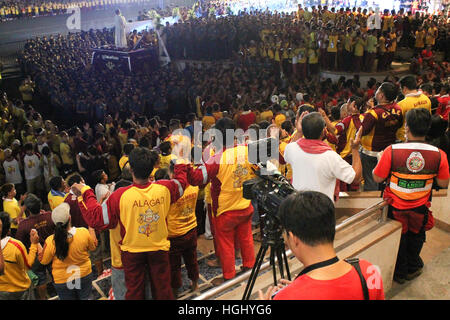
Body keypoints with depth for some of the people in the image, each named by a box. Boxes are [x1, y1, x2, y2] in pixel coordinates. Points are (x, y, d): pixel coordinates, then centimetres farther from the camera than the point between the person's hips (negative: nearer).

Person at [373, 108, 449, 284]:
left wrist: (381, 160, 3)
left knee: (398, 239, 23)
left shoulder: (392, 151, -25)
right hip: (420, 209, 2)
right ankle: (413, 267, 50)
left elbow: (377, 178, -14)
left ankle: (400, 272, 42)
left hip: (395, 208, -1)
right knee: (416, 237, 29)